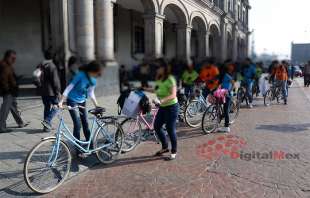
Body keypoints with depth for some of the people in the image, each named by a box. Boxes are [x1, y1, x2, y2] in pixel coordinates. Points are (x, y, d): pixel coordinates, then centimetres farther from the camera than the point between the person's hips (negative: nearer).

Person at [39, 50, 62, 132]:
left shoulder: (40, 66, 10)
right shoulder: (52, 66, -13)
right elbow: (55, 80, -15)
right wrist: (58, 91, -11)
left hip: (43, 91, 7)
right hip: (51, 91, -7)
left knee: (47, 107, 16)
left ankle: (47, 126, 20)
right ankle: (47, 120, -12)